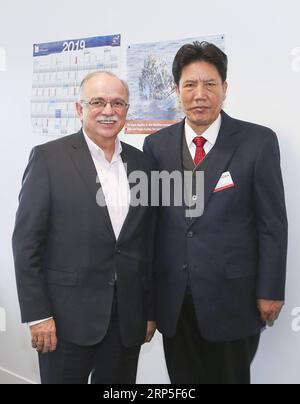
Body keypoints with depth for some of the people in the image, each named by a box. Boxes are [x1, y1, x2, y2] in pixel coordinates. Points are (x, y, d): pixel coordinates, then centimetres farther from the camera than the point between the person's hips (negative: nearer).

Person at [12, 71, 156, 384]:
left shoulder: (141, 162, 6)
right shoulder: (49, 158, -6)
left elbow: (147, 243, 9)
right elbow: (26, 241, -7)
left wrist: (150, 310, 9)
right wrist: (38, 314, -10)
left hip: (127, 318, 4)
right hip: (67, 316, -3)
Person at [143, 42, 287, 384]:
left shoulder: (258, 141, -7)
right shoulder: (156, 144, 2)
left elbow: (272, 223, -5)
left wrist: (270, 291, -5)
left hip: (231, 296, -2)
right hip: (172, 299, 3)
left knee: (230, 377, 14)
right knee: (182, 380, 16)